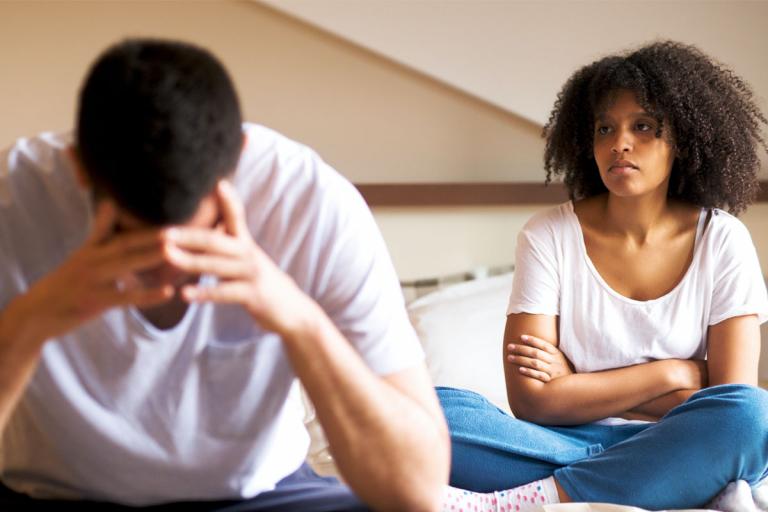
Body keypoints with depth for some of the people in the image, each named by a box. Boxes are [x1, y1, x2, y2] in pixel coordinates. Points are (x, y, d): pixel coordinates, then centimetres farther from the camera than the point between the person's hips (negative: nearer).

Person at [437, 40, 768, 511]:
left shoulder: (722, 240, 2)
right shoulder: (548, 237, 0)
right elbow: (531, 400, -8)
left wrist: (579, 388, -8)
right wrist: (674, 374, -7)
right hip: (566, 446, 0)